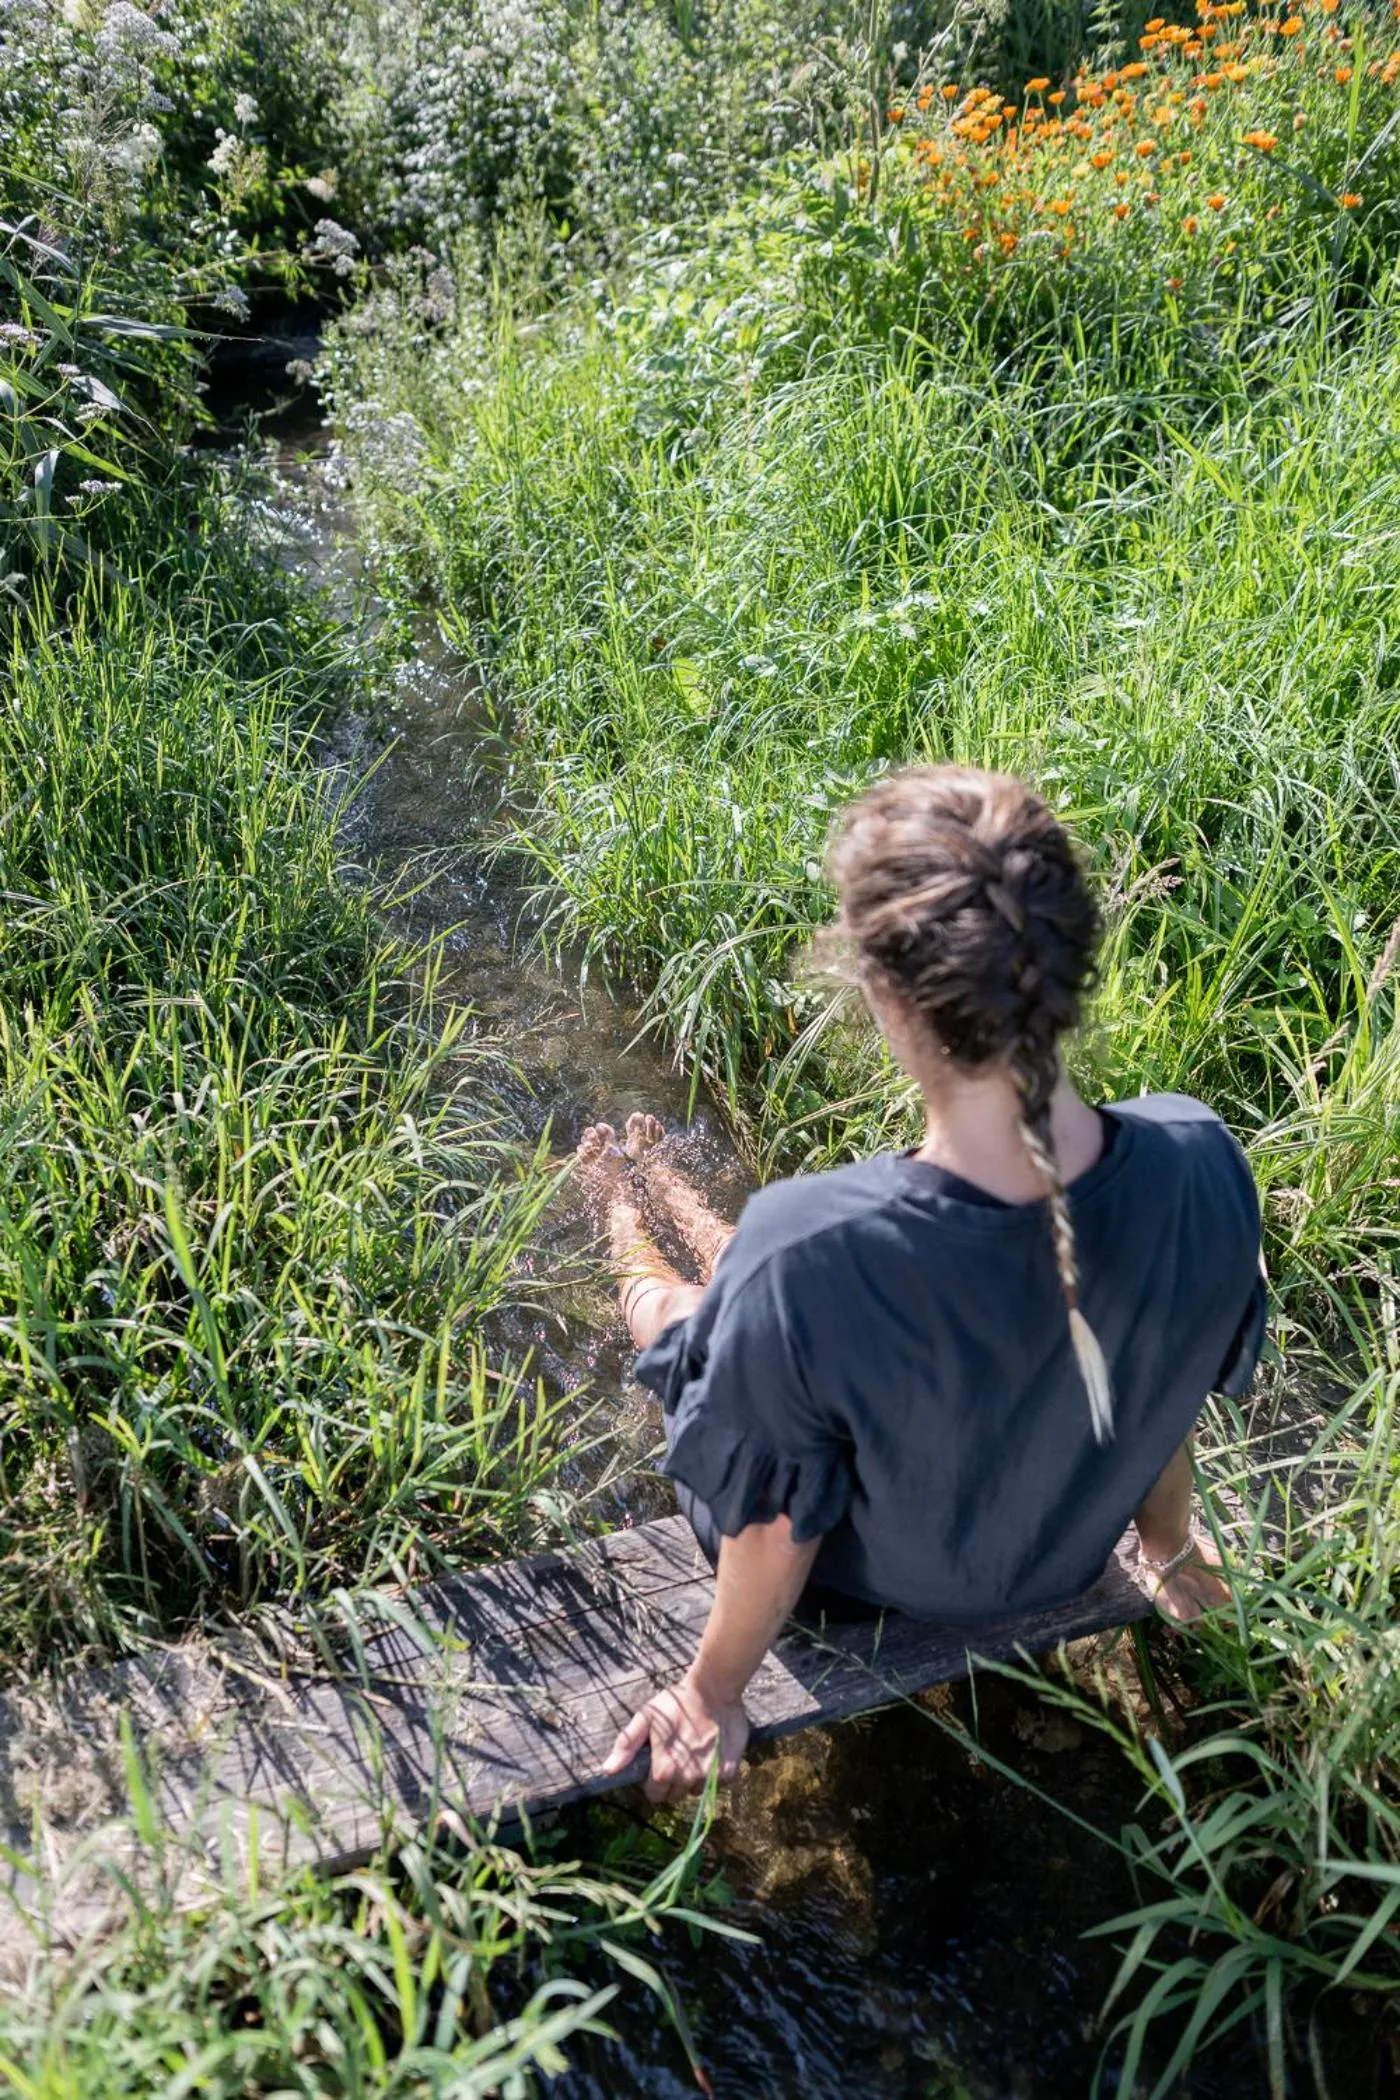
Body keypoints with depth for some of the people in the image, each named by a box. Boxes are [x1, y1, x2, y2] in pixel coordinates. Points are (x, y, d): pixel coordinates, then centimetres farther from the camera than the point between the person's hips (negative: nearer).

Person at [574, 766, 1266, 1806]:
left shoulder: (808, 1259, -44)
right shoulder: (1203, 1165, -30)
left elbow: (777, 1531, -26)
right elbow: (1176, 1397, -9)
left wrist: (715, 1698, -4)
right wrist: (1168, 1545, 13)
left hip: (861, 1586, -3)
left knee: (674, 1305, 24)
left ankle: (632, 1227, 59)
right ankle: (684, 1209, 61)